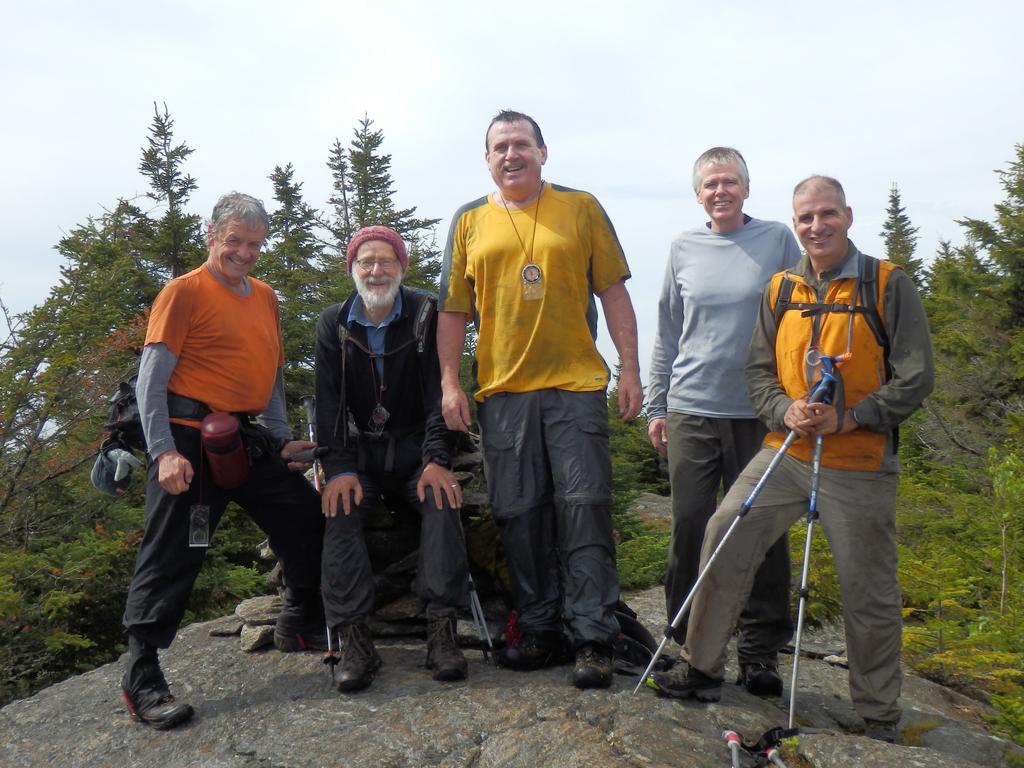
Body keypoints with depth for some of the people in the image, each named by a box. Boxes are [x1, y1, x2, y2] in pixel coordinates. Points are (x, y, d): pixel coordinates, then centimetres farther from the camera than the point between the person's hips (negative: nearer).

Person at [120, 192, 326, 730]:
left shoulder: (265, 297, 14)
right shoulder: (185, 291, -6)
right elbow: (151, 379, -10)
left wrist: (282, 438, 13)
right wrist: (164, 452, -18)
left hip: (247, 438, 7)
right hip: (191, 438, -7)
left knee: (307, 520, 11)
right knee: (173, 555, -5)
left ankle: (300, 623, 30)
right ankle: (141, 676, 7)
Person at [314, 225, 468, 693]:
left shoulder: (425, 316, 2)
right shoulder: (333, 325, 6)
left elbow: (439, 392, -6)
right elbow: (328, 404, -1)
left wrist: (437, 460, -19)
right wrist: (338, 469, -16)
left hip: (414, 449, -1)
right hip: (359, 451, 1)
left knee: (442, 498, -30)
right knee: (340, 507, -28)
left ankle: (441, 628, -28)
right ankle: (353, 638, -29)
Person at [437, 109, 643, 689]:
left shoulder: (581, 208, 7)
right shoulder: (469, 222, 12)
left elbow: (613, 292, 6)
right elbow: (453, 309, 12)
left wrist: (631, 369, 0)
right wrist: (449, 382, 3)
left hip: (576, 385, -2)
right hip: (502, 390, 2)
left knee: (585, 510, -4)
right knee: (521, 516, 7)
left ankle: (595, 640, 4)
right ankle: (541, 632, 20)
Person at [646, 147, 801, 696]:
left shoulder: (777, 240, 4)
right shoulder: (684, 248, 9)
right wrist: (655, 406, 10)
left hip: (760, 411, -1)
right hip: (691, 410, 2)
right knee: (690, 528, 4)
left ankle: (760, 650, 17)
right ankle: (689, 645, 20)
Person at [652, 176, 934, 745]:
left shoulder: (889, 285, -4)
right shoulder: (781, 290, 8)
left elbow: (916, 378, -6)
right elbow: (759, 369, 8)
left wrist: (848, 418, -17)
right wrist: (786, 410, -12)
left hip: (861, 466, -3)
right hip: (787, 452, 3)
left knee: (869, 592, 6)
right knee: (725, 536, -7)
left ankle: (880, 717, 26)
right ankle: (704, 670, 10)